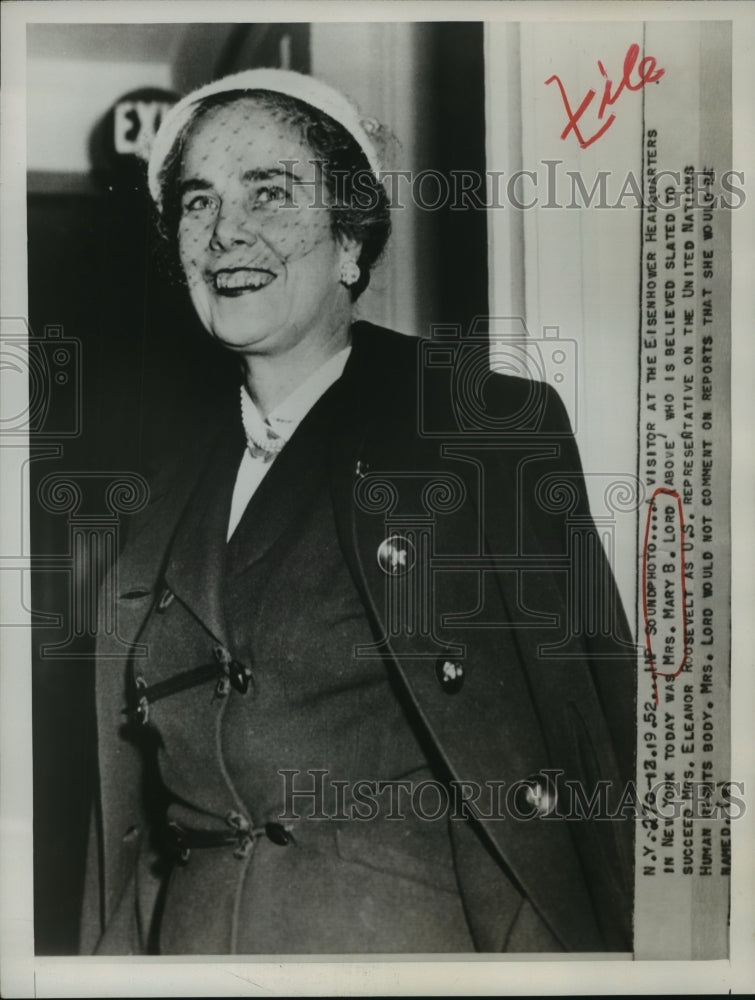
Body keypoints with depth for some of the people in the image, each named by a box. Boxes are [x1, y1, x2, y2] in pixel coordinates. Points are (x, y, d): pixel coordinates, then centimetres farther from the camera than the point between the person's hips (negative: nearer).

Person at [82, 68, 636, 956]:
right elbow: (132, 797, 9)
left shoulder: (494, 427, -10)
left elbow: (590, 753, -11)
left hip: (411, 936, -4)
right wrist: (112, 951, 8)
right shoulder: (182, 482, 5)